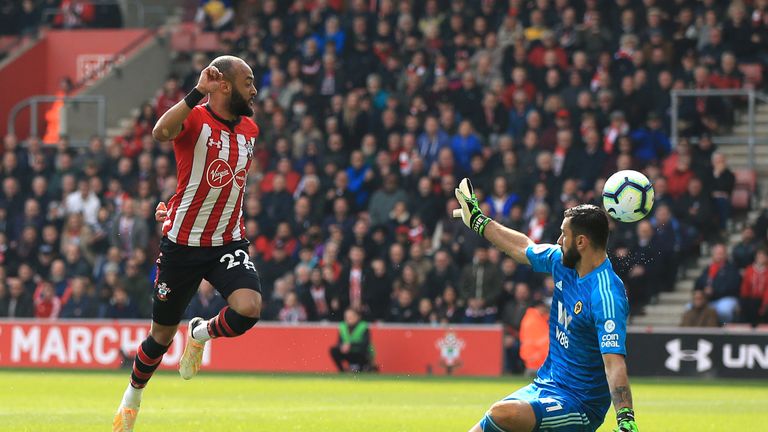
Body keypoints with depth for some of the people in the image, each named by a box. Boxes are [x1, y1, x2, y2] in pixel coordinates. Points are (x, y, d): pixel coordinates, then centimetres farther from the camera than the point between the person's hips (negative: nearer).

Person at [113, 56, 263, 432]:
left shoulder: (249, 130, 6)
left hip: (228, 242, 4)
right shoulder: (194, 119, -13)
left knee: (248, 308, -24)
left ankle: (201, 334, 10)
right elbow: (161, 132, -37)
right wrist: (198, 92, -42)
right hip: (182, 244, -4)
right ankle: (132, 398, 36)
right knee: (162, 333, 8)